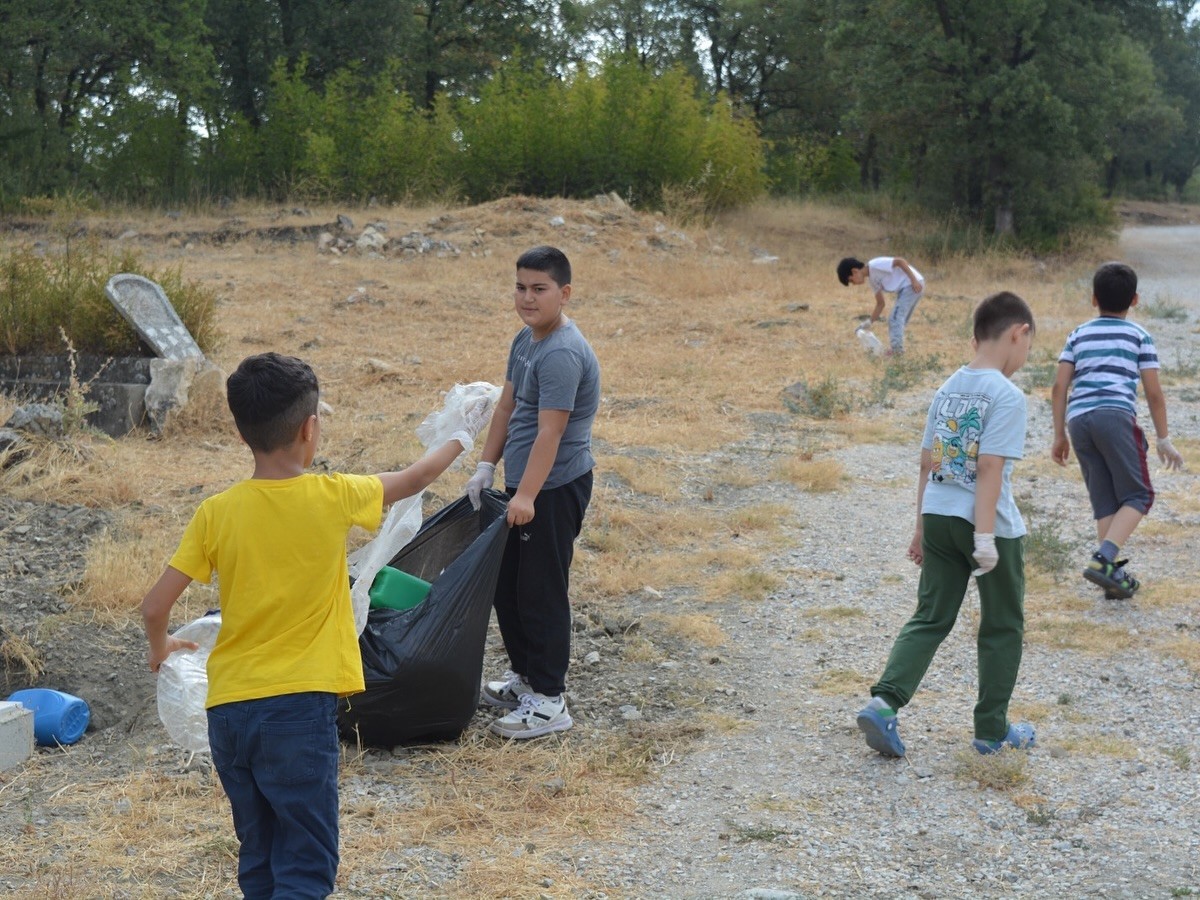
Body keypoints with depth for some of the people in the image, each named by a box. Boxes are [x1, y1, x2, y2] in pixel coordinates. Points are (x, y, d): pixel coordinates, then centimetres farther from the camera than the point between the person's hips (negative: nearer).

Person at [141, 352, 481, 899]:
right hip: (298, 709, -4)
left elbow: (155, 606, -3)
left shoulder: (215, 513, -3)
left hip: (227, 710, 4)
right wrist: (462, 438, 32)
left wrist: (160, 647, 20)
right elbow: (416, 479, 12)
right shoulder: (333, 499, -6)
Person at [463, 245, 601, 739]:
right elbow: (506, 408, 17)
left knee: (541, 592, -3)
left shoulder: (562, 354, -22)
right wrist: (486, 467, 12)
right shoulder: (526, 340, 10)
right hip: (523, 484, 10)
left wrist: (527, 495, -27)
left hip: (554, 490, -10)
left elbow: (550, 431, -25)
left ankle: (548, 701, 6)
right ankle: (523, 675, 34)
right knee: (506, 585, 19)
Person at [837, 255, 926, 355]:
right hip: (905, 288, 10)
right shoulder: (872, 279, 15)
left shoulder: (875, 265, -15)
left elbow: (901, 261, -22)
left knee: (895, 318, -11)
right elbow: (880, 304, 20)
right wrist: (870, 322, 14)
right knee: (897, 320, 15)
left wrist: (914, 280, -24)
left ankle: (897, 349, -10)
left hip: (912, 285, -10)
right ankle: (897, 350, 18)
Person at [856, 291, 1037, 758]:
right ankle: (992, 729, 18)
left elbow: (928, 464, 11)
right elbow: (989, 470, -19)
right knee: (1002, 627, 11)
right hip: (991, 525, -6)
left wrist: (923, 527, 18)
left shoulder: (947, 389, 9)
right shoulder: (1006, 396, -13)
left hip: (938, 517, 6)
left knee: (930, 619, 9)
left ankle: (883, 702, -9)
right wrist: (985, 537, -20)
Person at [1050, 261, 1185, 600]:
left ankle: (1114, 574, 9)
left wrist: (1059, 436, 18)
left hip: (1077, 419, 4)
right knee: (1138, 495, 3)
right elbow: (1154, 394, 7)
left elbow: (1059, 387, 12)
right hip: (1115, 415, -4)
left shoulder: (1078, 335, 20)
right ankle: (1103, 559, -17)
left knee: (1104, 502, 11)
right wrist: (1163, 439, 16)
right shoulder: (1139, 336, 12)